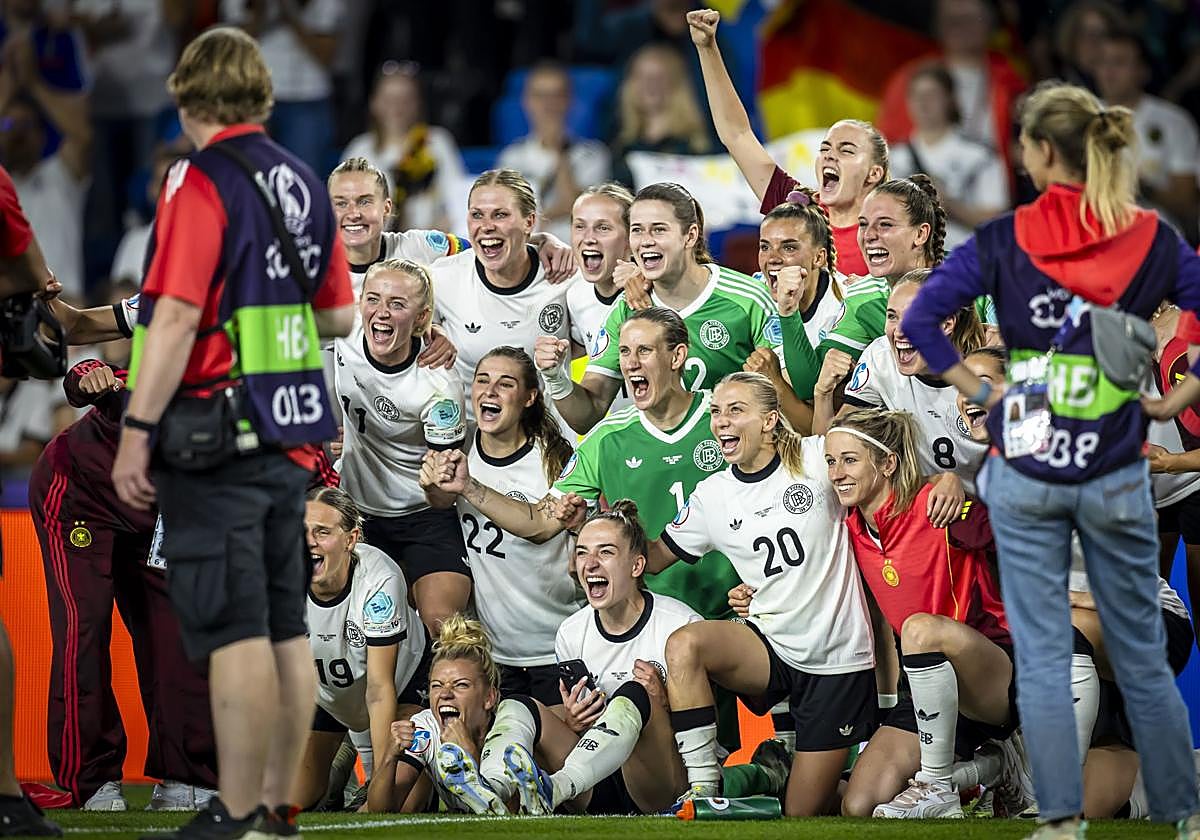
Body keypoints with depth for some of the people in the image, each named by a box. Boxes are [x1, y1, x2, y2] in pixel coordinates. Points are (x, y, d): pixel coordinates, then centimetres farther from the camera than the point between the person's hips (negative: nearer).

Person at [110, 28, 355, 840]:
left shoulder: (202, 181, -11)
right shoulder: (304, 183, 12)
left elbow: (176, 316, -19)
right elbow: (339, 315, 17)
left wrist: (137, 429, -17)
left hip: (218, 436, -8)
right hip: (291, 438, 8)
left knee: (234, 635, -8)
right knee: (286, 631, 10)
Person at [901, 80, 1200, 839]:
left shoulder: (1004, 241, -5)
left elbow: (922, 319, -9)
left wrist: (976, 388, -1)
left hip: (1025, 470, -1)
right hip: (1116, 476, 1)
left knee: (1042, 657, 5)